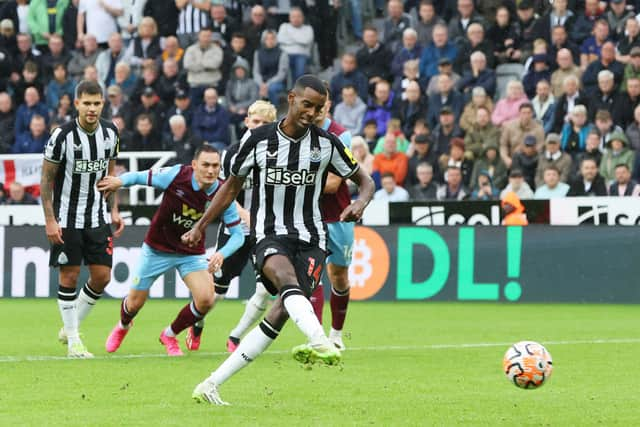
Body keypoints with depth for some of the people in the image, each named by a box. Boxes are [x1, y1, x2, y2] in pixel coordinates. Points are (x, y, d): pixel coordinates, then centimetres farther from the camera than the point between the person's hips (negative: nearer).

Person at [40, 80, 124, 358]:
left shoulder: (110, 133, -1)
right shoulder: (62, 136, -15)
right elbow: (46, 179, -9)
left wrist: (114, 210, 9)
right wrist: (49, 220, -13)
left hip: (98, 218, 5)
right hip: (67, 218, -5)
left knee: (102, 276, 1)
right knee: (69, 276, -2)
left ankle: (70, 327, 20)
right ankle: (73, 340, 8)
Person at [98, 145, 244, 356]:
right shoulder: (177, 175, -25)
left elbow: (237, 234, -13)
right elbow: (140, 177, -13)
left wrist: (222, 254, -32)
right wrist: (119, 181, -34)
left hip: (192, 253, 1)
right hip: (157, 249, -1)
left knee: (206, 299, -19)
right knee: (134, 304, 7)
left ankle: (170, 335, 12)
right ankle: (123, 326, 47)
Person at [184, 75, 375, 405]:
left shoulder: (327, 143, 2)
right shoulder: (258, 139, 0)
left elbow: (364, 181, 11)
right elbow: (232, 185, 14)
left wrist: (360, 202, -13)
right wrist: (200, 226, 13)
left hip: (310, 238, 1)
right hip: (271, 234, -1)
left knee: (283, 310, -15)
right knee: (286, 277, -35)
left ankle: (212, 385, -9)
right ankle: (321, 343, -64)